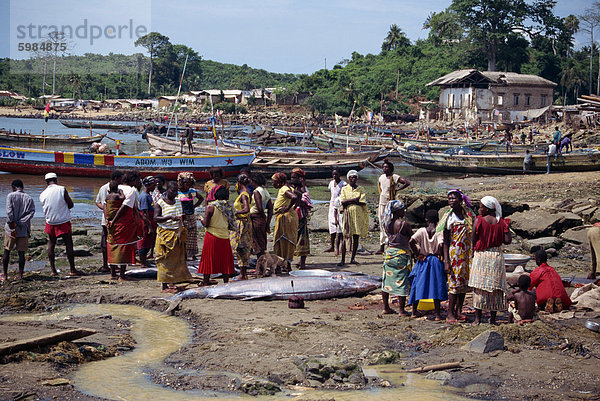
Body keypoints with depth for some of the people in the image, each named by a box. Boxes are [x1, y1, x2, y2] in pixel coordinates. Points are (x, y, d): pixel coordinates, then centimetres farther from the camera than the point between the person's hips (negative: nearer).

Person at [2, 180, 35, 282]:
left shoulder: (10, 196, -3)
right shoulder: (29, 198, 5)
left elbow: (9, 211, -14)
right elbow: (32, 212, -7)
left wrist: (11, 223, -11)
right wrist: (21, 223, -10)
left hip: (10, 228, -2)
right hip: (24, 230, 2)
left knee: (7, 251, 8)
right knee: (21, 253, 7)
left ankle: (4, 275, 9)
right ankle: (20, 275, 7)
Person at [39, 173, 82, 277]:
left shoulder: (43, 194, -1)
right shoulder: (62, 189, -11)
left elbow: (45, 208, 11)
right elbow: (71, 204, -6)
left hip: (50, 222, 4)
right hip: (64, 221, -4)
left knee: (51, 244, 15)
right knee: (69, 245, 1)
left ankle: (53, 269, 13)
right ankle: (72, 270, 1)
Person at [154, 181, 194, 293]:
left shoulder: (178, 202, 9)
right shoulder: (160, 203, -8)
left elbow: (181, 218, 8)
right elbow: (156, 218, -17)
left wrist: (180, 231, -7)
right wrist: (170, 217, -30)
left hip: (177, 233, 6)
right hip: (165, 233, -6)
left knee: (176, 258, 8)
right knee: (165, 259, -5)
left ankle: (171, 282, 17)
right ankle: (164, 285, -2)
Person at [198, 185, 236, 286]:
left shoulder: (210, 207, -11)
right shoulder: (228, 207, 1)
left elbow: (206, 224, -12)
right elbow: (231, 226, 4)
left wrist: (202, 219, 8)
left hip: (212, 237, -4)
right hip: (224, 237, 4)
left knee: (208, 260, 5)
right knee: (225, 261, 11)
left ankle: (206, 283, 7)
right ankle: (226, 284, 14)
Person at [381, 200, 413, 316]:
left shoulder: (386, 224, 0)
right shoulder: (404, 224, -17)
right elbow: (412, 239, -6)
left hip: (389, 253, 7)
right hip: (401, 254, -6)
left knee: (387, 280, 14)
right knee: (402, 282, 1)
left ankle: (386, 307, 20)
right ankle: (402, 310, 6)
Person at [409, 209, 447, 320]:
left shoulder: (421, 231, -3)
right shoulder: (439, 232, -9)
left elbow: (411, 241, -16)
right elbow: (441, 244, -26)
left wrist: (416, 254, -7)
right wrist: (440, 255, -9)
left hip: (423, 261, 2)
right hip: (435, 261, -2)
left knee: (418, 285, 14)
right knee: (436, 286, 3)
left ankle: (414, 311, 21)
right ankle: (437, 314, 1)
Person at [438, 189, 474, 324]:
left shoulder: (468, 215, 7)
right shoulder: (448, 217, -3)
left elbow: (472, 235, 14)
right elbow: (445, 241, -5)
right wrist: (446, 261, -11)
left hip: (467, 254, 4)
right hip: (454, 253, -4)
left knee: (464, 283, 7)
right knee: (454, 283, -6)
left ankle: (459, 311, 16)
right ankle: (450, 314, 0)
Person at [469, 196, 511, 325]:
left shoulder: (479, 220, -8)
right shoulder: (502, 222, -2)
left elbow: (473, 239, -6)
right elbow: (507, 241, -7)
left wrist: (474, 251, 12)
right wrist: (507, 228, 9)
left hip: (481, 256, -2)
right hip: (497, 256, 2)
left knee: (479, 287, 4)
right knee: (495, 287, 9)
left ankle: (478, 318, 4)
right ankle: (493, 318, 11)